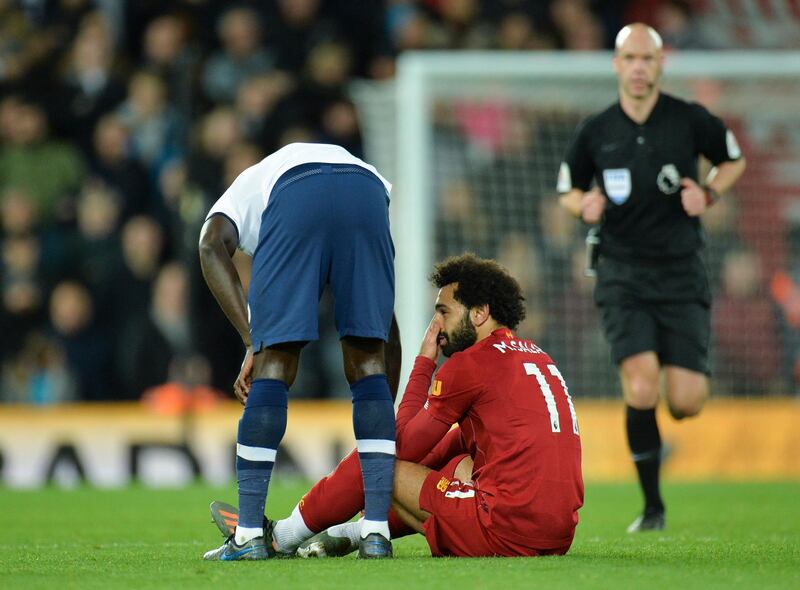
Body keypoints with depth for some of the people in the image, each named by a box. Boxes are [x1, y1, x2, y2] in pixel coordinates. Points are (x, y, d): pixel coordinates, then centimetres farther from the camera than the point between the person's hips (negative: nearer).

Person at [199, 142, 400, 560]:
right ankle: (377, 530, 7)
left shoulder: (241, 193, 39)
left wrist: (254, 344, 5)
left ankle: (249, 535, 7)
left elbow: (212, 246, 10)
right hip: (367, 195, 2)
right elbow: (388, 332, 45)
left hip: (294, 196, -2)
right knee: (368, 364, 14)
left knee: (272, 365, 7)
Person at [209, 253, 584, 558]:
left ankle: (283, 536, 26)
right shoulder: (536, 357, 20)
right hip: (559, 534, 8)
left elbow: (405, 445, 1)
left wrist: (424, 361, 8)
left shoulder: (472, 362, -7)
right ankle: (344, 535, 37)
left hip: (507, 533, -8)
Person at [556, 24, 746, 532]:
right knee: (641, 390, -18)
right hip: (623, 274, 0)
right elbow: (569, 191, 14)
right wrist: (585, 205, -9)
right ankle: (653, 508, -4)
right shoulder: (596, 131, 0)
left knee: (687, 402, -8)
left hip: (681, 272, 0)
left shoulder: (690, 120, -2)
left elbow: (734, 159, 15)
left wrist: (709, 194, -4)